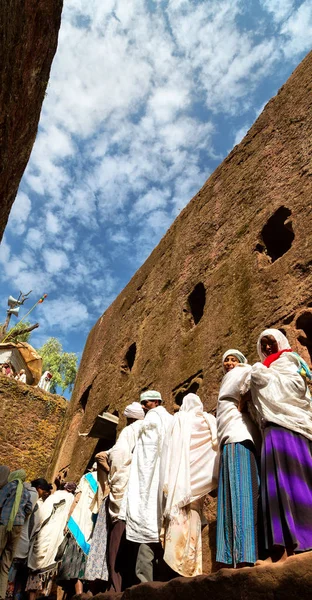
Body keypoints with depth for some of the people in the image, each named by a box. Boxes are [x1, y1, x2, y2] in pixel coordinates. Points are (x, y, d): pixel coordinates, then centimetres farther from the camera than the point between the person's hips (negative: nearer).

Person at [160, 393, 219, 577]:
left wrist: (168, 483, -7)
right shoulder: (210, 421, 10)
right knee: (194, 523, 9)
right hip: (199, 482, 3)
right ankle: (192, 568, 8)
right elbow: (215, 448, 4)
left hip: (181, 479, -3)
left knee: (179, 520, -4)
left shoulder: (179, 419, 2)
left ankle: (177, 563, -11)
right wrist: (213, 480, 7)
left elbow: (171, 451, -6)